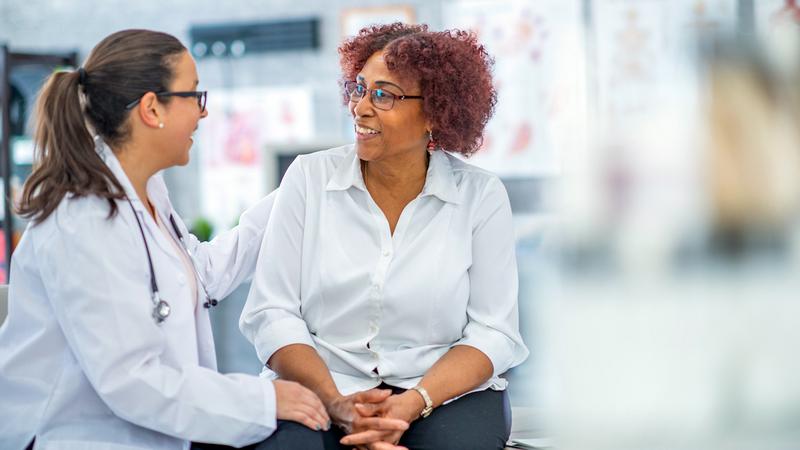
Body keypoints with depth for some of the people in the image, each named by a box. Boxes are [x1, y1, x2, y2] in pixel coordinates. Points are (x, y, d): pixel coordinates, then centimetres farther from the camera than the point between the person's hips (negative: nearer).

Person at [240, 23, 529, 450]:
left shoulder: (480, 195, 0)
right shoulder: (308, 178, 1)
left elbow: (493, 331, -2)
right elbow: (271, 311, -2)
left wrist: (413, 404, -18)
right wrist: (336, 403, -17)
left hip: (445, 393, 0)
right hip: (321, 387, 0)